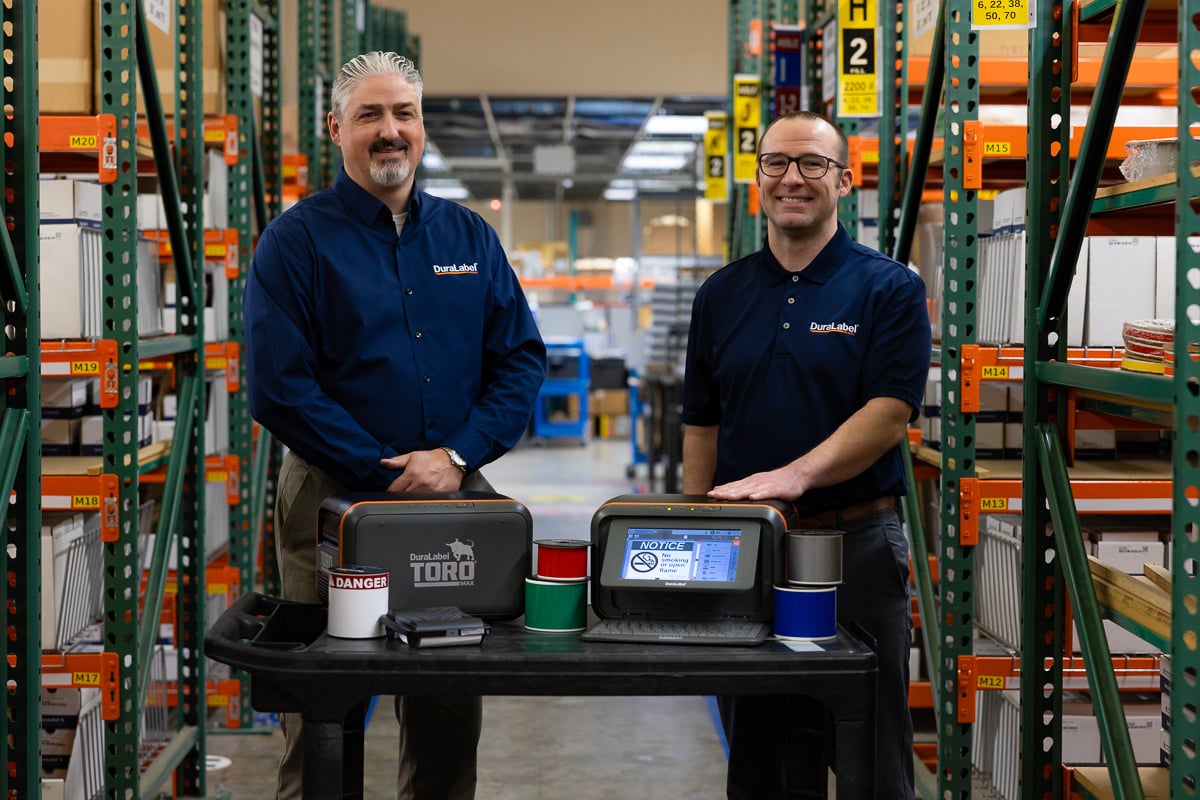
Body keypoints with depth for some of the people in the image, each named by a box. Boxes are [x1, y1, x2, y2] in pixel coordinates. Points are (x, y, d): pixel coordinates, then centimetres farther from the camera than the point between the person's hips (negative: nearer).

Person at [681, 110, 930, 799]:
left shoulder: (890, 289, -2)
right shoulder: (723, 294, 11)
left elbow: (890, 413, -13)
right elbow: (702, 426, 13)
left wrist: (795, 474, -26)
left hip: (855, 541, -4)